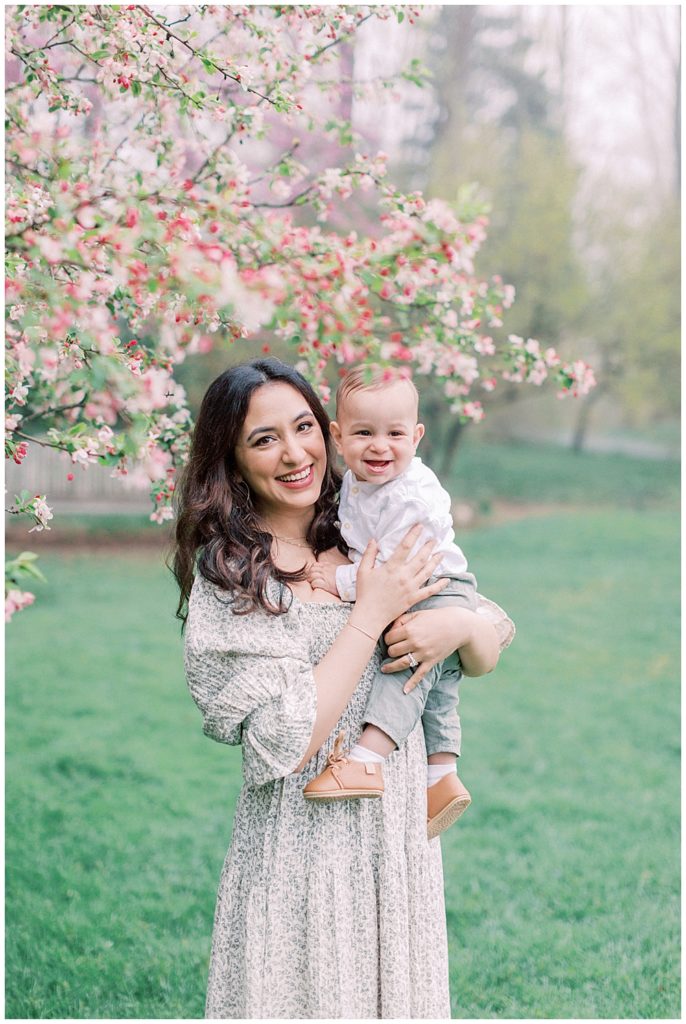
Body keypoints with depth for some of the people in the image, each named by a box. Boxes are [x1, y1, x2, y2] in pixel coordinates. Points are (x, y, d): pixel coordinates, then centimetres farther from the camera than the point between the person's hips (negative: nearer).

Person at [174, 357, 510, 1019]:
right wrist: (372, 612, -16)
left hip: (399, 834, 5)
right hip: (302, 846, -5)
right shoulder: (227, 574, -12)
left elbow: (486, 659, 9)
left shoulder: (362, 543, 3)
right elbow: (286, 745, -20)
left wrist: (460, 626, -14)